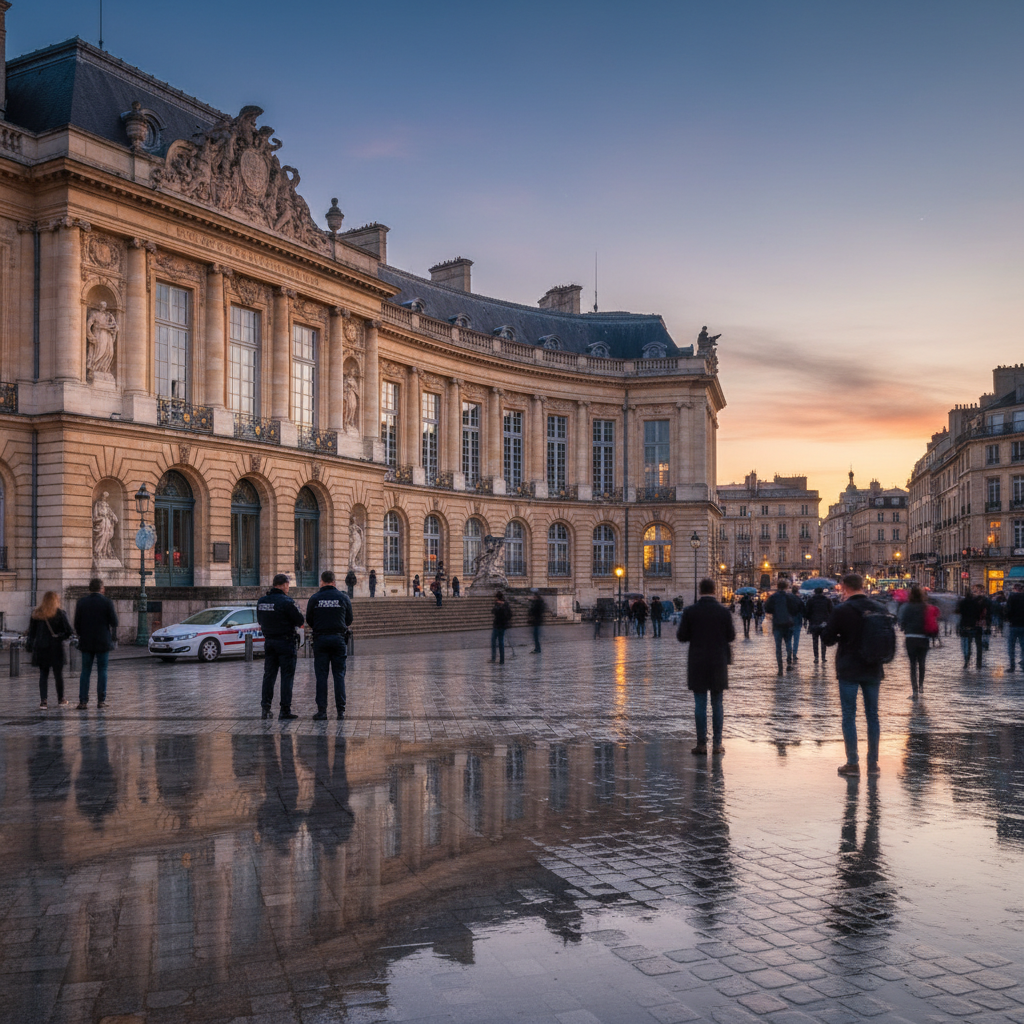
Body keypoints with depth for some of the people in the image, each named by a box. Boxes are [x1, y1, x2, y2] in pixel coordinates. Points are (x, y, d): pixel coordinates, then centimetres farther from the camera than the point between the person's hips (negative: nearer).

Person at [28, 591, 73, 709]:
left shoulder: (36, 614, 7)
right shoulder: (59, 613, -4)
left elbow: (31, 632, 8)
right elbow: (68, 630, -9)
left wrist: (31, 647, 12)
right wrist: (63, 637, 10)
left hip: (40, 647, 3)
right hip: (55, 647, -3)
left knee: (43, 674, 6)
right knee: (58, 674, 8)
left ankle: (43, 701, -3)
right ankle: (61, 700, 18)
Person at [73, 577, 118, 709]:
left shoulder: (81, 602, 0)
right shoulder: (107, 602, -7)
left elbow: (77, 624, 2)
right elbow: (114, 622, -7)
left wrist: (81, 636, 16)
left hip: (86, 642, 2)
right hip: (103, 642, -2)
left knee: (85, 672, 6)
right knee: (102, 671, 5)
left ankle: (83, 701, 2)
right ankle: (101, 700, 5)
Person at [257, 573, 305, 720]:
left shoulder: (261, 601, 4)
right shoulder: (286, 602, -17)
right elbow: (300, 620, -12)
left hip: (269, 641, 6)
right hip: (285, 641, -6)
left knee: (269, 675, 14)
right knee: (287, 676, 0)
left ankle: (266, 707, 13)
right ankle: (285, 710, -1)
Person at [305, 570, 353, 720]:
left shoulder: (314, 599, -1)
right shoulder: (343, 598, 1)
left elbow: (309, 622, 6)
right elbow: (349, 621, 8)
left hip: (320, 639, -1)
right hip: (339, 638, 1)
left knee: (321, 675, 3)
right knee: (339, 675, 5)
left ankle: (321, 710, -1)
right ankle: (340, 710, 4)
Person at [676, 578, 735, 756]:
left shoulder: (690, 611, -7)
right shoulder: (724, 611, -6)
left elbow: (681, 637, -4)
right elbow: (731, 636, 0)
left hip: (697, 664, -1)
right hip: (718, 663, 1)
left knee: (700, 704, 4)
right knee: (717, 704, 9)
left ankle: (701, 743, 4)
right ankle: (717, 743, 10)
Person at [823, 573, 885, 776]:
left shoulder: (842, 611, -12)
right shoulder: (879, 609, 3)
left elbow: (827, 639, -7)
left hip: (848, 670, -4)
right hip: (872, 670, 4)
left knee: (849, 716, 2)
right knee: (872, 715, 11)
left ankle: (853, 763, 1)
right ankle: (873, 763, 14)